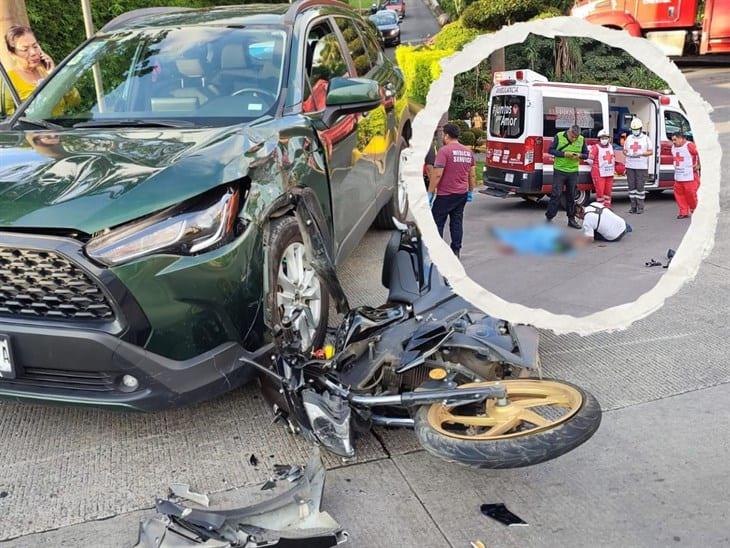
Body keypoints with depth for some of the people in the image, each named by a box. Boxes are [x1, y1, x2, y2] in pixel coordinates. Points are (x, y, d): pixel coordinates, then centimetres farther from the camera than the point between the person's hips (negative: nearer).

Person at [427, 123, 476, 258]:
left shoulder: (444, 150, -13)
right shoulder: (468, 152, 9)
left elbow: (437, 174, -18)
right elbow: (472, 174, 13)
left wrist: (430, 193, -13)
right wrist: (471, 191, 21)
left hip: (445, 195, -7)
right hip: (462, 194, 7)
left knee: (437, 222, 1)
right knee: (457, 222, 12)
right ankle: (456, 251, 14)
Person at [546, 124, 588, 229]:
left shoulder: (582, 139, 3)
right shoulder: (559, 136, -6)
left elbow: (586, 154, 11)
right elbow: (550, 150, -6)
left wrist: (579, 155, -13)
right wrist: (564, 154, -17)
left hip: (573, 172, 3)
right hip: (559, 170, -3)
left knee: (571, 196, 8)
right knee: (556, 194, -6)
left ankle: (571, 219, 15)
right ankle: (549, 216, 4)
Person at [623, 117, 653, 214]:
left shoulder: (646, 139, 3)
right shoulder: (629, 138, 13)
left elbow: (650, 152, 1)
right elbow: (624, 151, 15)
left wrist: (641, 153, -16)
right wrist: (628, 154, -8)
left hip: (642, 167, -3)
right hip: (630, 166, 4)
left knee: (640, 187, -5)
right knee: (631, 186, 4)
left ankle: (640, 207, 0)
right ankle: (633, 206, 11)